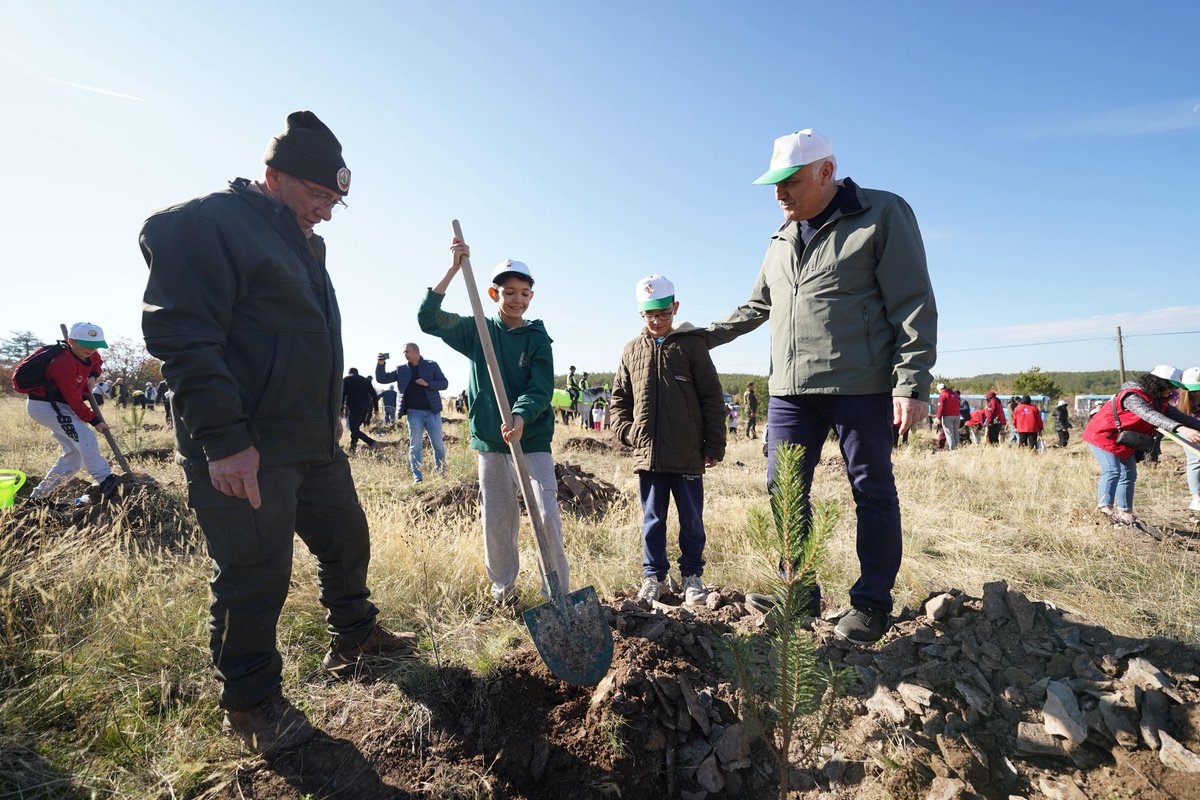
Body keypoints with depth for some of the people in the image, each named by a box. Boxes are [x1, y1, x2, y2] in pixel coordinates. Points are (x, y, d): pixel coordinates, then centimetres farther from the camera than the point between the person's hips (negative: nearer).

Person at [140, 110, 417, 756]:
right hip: (243, 453, -9)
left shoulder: (303, 243, 19)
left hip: (315, 442, 9)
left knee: (347, 540, 18)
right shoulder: (203, 224, -9)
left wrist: (331, 415, 24)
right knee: (254, 579, 2)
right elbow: (181, 338, -19)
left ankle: (353, 640, 39)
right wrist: (223, 440, -23)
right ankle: (251, 703, 24)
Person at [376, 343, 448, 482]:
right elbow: (382, 379, 7)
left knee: (438, 444, 4)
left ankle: (442, 473, 19)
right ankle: (417, 477, 4)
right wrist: (380, 364, -10)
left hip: (432, 411, -1)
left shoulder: (432, 365, 2)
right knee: (415, 446, 0)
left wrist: (427, 383, -17)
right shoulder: (401, 369, 8)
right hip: (414, 412, 1)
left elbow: (444, 383, -2)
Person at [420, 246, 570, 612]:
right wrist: (453, 269, -12)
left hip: (533, 439, -2)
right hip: (490, 442, 2)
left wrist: (520, 417, -31)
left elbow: (541, 389, -10)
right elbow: (428, 319, -5)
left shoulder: (537, 338, 1)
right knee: (496, 522, 9)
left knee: (548, 516, -9)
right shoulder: (477, 330, 6)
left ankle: (558, 592, 5)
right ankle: (503, 587, 29)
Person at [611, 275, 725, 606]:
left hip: (688, 455, -2)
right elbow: (619, 398, 17)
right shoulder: (632, 351, 9)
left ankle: (692, 575, 27)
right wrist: (627, 430, 1)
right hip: (647, 455, 3)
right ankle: (653, 575, 27)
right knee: (653, 519, 13)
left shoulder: (692, 345, 0)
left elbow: (712, 398, -1)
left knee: (692, 520, 10)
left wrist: (714, 445, -3)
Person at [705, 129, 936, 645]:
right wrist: (707, 336, 24)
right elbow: (757, 306, 28)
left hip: (861, 388, -5)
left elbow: (914, 305, -6)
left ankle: (872, 604, 21)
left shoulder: (883, 214, 0)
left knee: (872, 492, 5)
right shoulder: (782, 240, 18)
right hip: (789, 389, 6)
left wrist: (912, 382, -13)